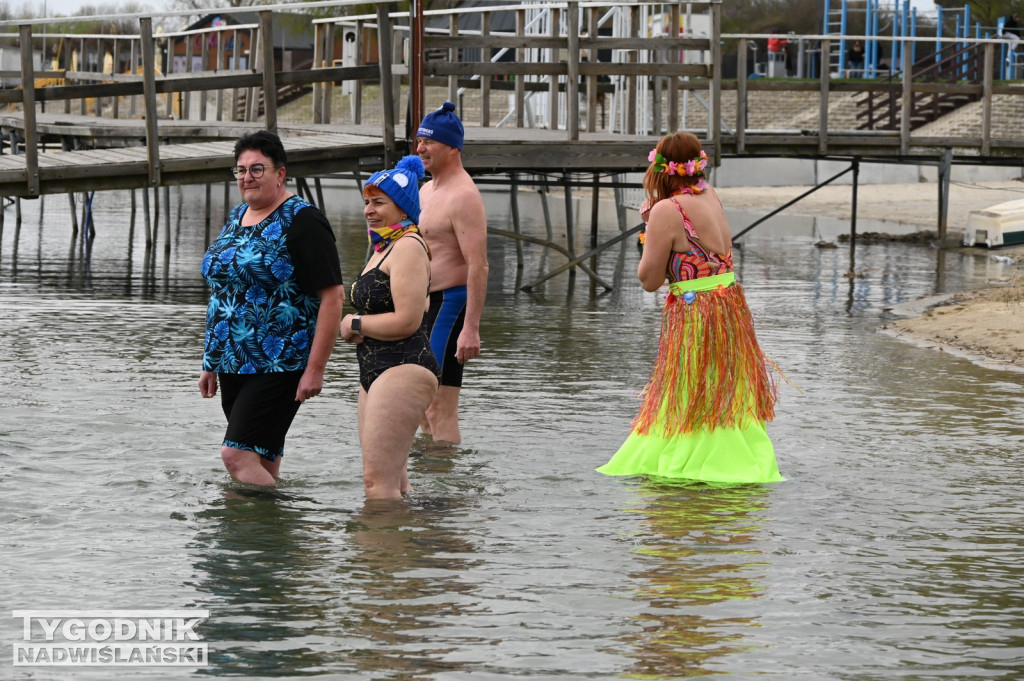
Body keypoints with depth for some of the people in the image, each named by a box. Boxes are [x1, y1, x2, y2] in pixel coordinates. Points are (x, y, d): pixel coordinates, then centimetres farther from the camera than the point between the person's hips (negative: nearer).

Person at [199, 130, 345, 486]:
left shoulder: (301, 222, -9)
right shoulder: (236, 218, 15)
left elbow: (333, 296, -14)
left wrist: (315, 369, -18)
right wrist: (210, 362, 20)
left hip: (280, 364, -8)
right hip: (234, 363, 8)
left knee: (238, 455, -17)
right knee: (260, 462, 9)